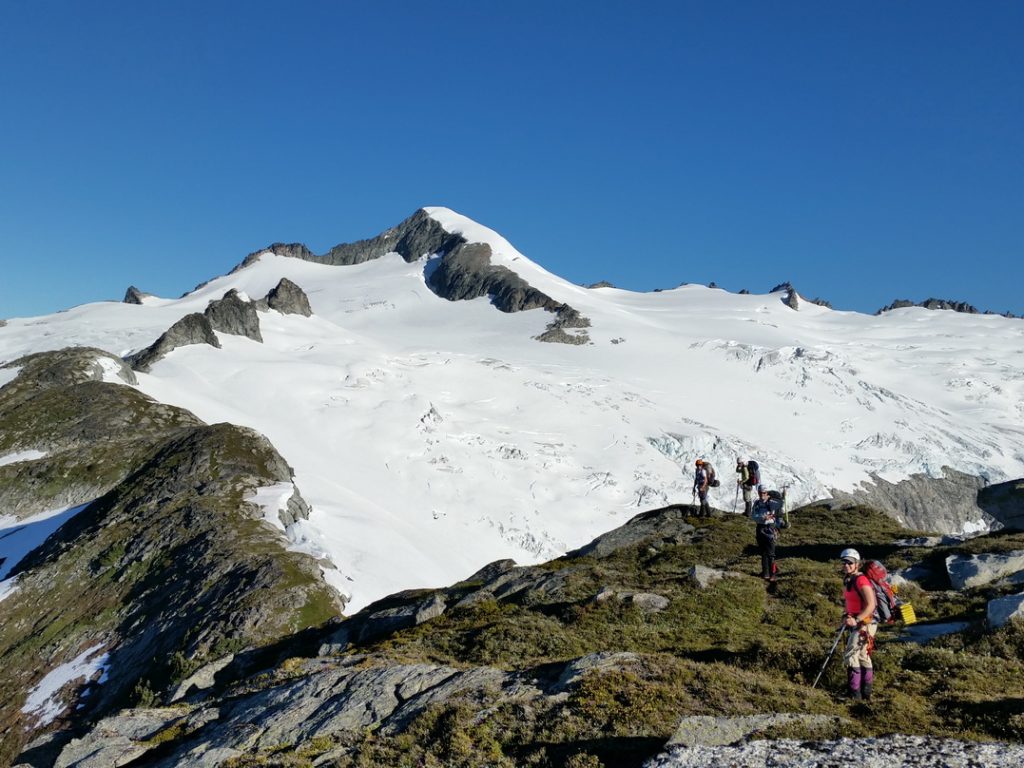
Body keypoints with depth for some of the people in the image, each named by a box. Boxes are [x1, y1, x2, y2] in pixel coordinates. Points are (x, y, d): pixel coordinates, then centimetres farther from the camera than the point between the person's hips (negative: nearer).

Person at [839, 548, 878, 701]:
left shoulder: (861, 580, -19)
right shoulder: (847, 580, 9)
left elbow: (870, 605, -23)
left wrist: (856, 620, -27)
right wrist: (846, 617, 10)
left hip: (864, 623, -10)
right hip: (854, 622, 10)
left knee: (851, 655, -11)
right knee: (862, 656, 18)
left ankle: (855, 693, -6)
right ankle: (866, 692, 29)